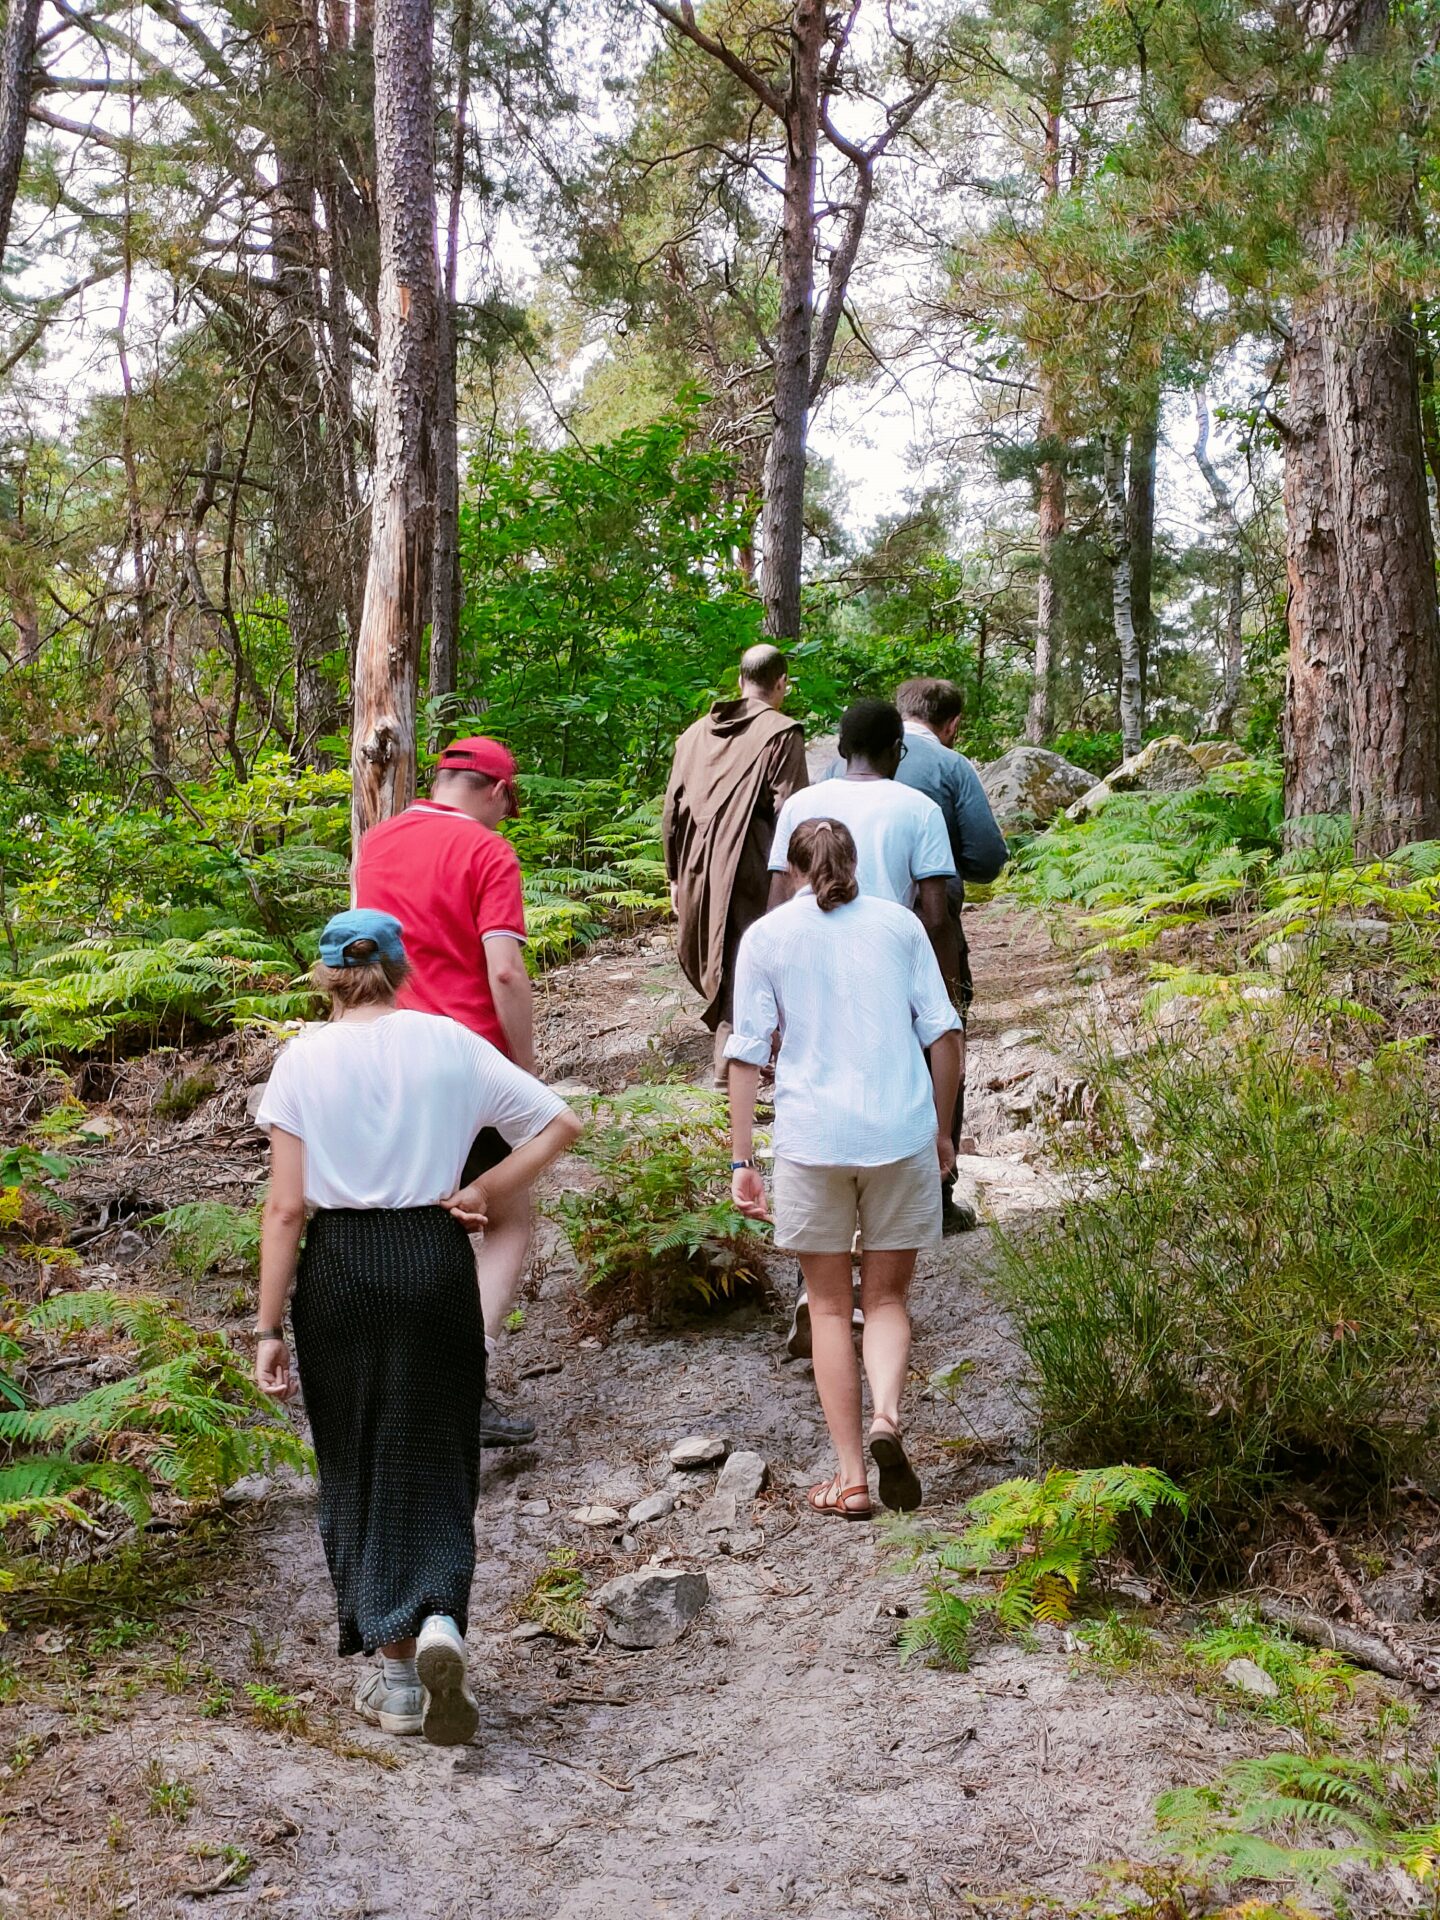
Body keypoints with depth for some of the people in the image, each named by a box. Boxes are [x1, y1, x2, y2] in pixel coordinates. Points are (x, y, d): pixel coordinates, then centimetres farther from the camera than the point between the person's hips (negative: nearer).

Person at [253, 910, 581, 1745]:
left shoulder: (305, 1058, -5)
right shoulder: (449, 1042, 1)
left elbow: (286, 1209, -7)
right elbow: (560, 1122, 2)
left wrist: (270, 1327, -3)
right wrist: (479, 1193, 3)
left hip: (338, 1269, -1)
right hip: (434, 1260, 1)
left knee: (359, 1470, 12)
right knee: (437, 1458, 12)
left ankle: (397, 1674, 16)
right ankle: (439, 1621, -11)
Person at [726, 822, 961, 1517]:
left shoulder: (765, 936, 5)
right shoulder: (899, 923, 9)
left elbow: (747, 1053, 0)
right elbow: (943, 1032, 5)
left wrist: (741, 1160, 2)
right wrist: (941, 1129, 16)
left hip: (811, 1139, -1)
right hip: (902, 1132, 1)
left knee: (829, 1307, 11)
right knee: (886, 1296, 14)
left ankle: (850, 1476, 8)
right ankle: (885, 1415, -13)